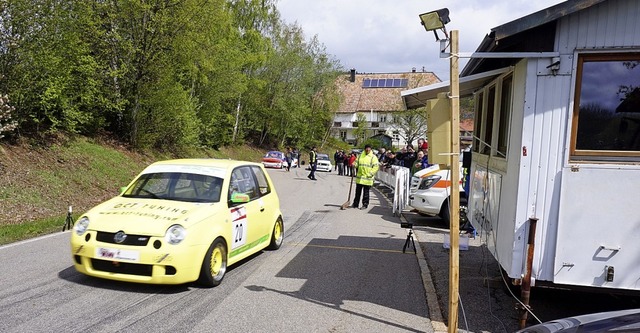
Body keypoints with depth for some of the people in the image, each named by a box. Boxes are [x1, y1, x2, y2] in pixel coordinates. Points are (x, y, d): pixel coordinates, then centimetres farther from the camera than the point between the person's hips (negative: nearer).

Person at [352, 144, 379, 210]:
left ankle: (365, 204, 11)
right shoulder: (360, 156, 11)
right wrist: (354, 164, -6)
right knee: (358, 191, 11)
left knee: (366, 192, 2)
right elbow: (356, 163, 18)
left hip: (367, 178, -5)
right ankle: (355, 204, 21)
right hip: (359, 177, 5)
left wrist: (370, 174, -16)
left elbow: (376, 167, -8)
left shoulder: (373, 157, -4)